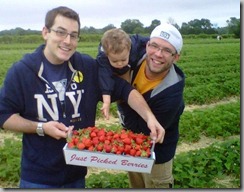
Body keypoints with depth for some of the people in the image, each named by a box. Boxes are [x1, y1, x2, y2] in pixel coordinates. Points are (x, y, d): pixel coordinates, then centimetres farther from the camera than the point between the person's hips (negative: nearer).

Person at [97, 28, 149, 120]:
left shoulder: (135, 45, -47)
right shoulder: (102, 59, -52)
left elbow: (145, 40, -26)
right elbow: (105, 79, -59)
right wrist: (106, 102, -68)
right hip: (112, 71, -1)